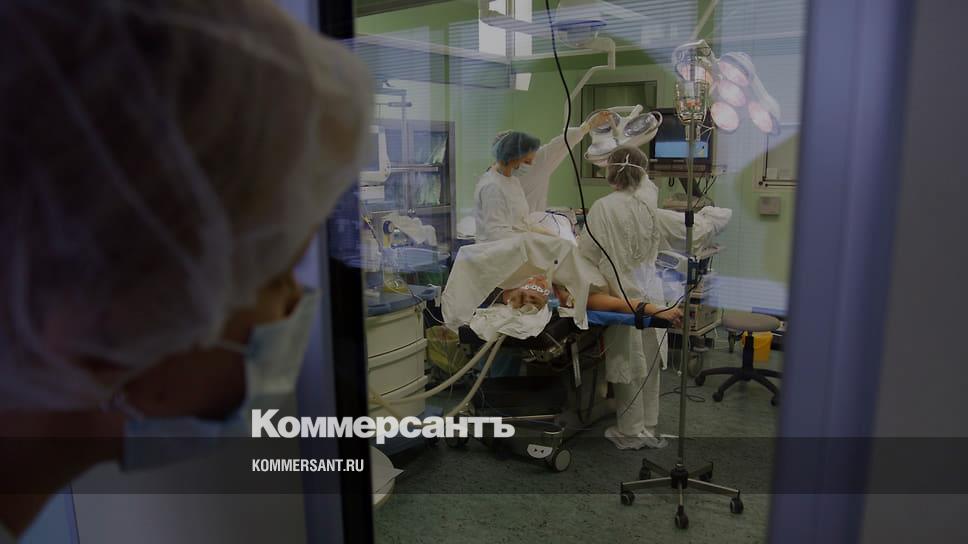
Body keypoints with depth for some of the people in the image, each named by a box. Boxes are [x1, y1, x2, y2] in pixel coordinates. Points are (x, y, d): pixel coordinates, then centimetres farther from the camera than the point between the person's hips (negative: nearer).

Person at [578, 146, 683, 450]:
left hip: (624, 294, -5)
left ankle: (630, 431, 19)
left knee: (627, 363, 6)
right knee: (648, 362, 13)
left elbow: (588, 254, -10)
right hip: (651, 293, 5)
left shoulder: (604, 208, -15)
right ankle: (648, 428, 27)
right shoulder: (649, 205, 0)